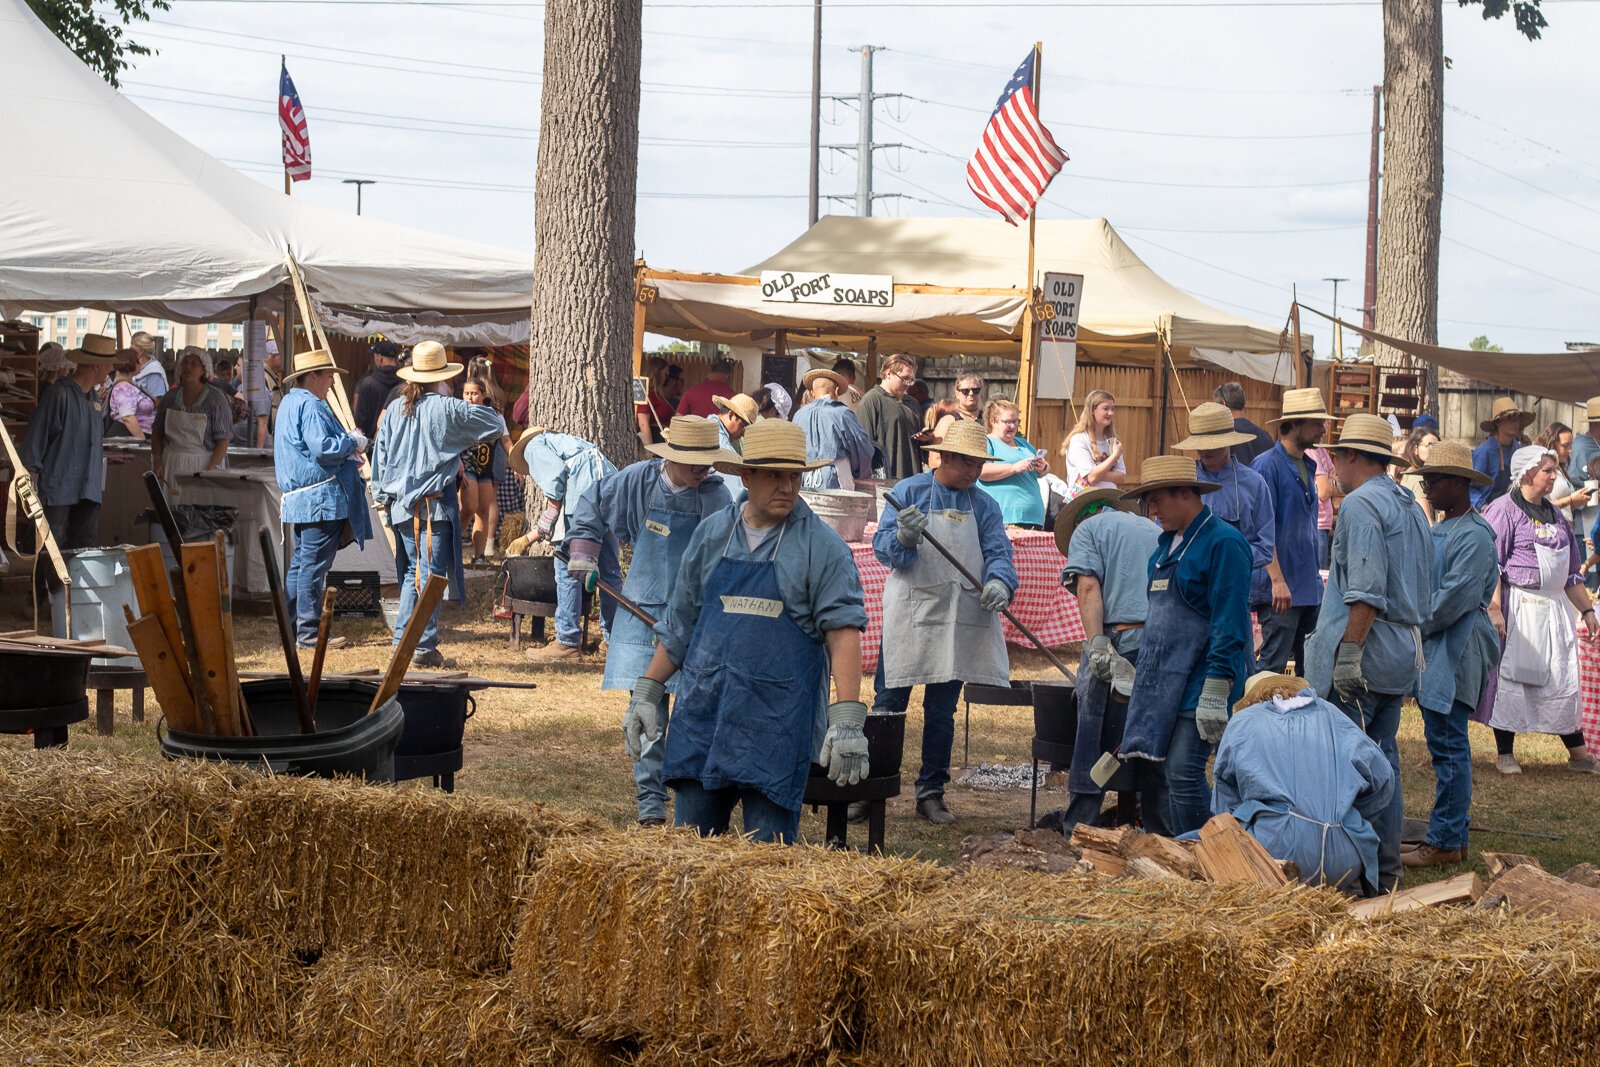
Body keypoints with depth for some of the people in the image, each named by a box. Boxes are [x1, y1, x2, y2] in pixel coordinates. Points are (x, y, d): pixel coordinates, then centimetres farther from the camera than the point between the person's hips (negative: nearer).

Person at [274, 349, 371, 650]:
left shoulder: (289, 404, 20)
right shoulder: (311, 406, -13)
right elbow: (322, 447, -24)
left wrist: (347, 451, 21)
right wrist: (353, 443, -8)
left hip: (299, 498, 11)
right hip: (321, 497, -11)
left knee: (300, 564, 15)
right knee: (314, 565, -7)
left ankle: (292, 627, 18)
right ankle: (309, 632, -6)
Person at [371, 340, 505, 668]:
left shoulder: (394, 409, 6)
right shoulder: (447, 409, -8)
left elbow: (380, 455, 10)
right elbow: (493, 423, 1)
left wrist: (382, 499, 18)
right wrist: (497, 418, 25)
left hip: (399, 503, 5)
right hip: (434, 504, -5)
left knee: (412, 572, 17)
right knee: (432, 574, -3)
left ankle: (403, 639, 13)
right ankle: (424, 647, -6)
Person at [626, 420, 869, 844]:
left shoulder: (822, 548, -2)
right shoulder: (712, 535, 10)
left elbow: (843, 632, -9)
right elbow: (679, 625, 17)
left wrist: (847, 720, -18)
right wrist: (646, 694, 13)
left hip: (778, 724, -4)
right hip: (703, 713, 4)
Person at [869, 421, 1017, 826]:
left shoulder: (983, 506, 9)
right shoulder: (910, 492, 0)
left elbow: (998, 553, -1)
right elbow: (882, 547, -7)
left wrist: (1000, 582, -24)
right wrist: (903, 538, -30)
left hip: (960, 623, 3)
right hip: (908, 618, -3)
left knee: (942, 712, 10)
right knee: (888, 707, -2)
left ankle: (931, 792, 18)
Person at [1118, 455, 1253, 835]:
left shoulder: (1223, 543, -11)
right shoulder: (1168, 543, 16)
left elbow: (1229, 626, -16)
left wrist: (1215, 694, -20)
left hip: (1201, 676, -9)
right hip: (1166, 679, 9)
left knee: (1184, 772, -13)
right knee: (1174, 772, 8)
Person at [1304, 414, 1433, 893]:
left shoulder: (1361, 504, -11)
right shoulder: (1411, 508, 19)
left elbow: (1367, 591, -20)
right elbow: (1422, 594, 23)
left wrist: (1349, 651, -21)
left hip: (1364, 655, -9)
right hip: (1402, 657, 9)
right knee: (1383, 761, 12)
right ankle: (1385, 869, 15)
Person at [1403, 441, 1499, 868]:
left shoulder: (1473, 535, -14)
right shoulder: (1442, 529, 16)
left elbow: (1456, 598, -19)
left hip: (1455, 653, -10)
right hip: (1434, 651, 10)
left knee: (1448, 745, -8)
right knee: (1446, 744, 13)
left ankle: (1445, 841, -6)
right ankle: (1453, 835, 19)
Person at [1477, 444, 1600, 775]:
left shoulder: (1554, 514, 18)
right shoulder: (1504, 510, -6)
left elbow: (1570, 572, 24)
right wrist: (1495, 609, -21)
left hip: (1554, 608, 7)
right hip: (1518, 607, -7)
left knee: (1563, 679, 7)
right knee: (1511, 677, -1)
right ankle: (1505, 754, 8)